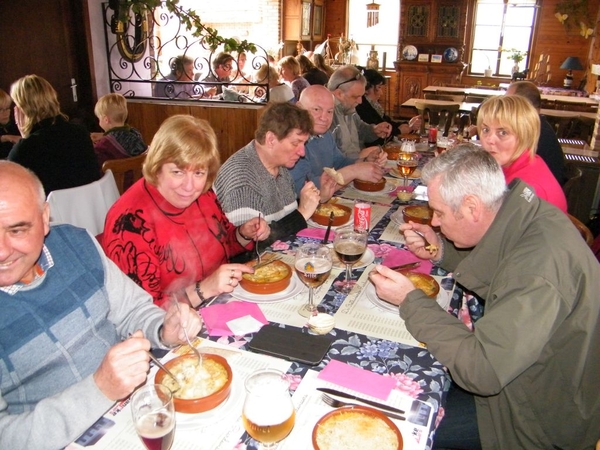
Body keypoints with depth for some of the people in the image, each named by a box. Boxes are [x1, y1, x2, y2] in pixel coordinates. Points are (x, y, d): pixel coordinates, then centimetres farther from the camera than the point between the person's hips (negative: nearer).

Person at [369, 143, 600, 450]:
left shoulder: (538, 271, -37)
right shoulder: (526, 215, -8)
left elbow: (481, 372, -34)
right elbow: (500, 272, 12)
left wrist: (410, 300, -25)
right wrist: (442, 252, -5)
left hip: (543, 423, -8)